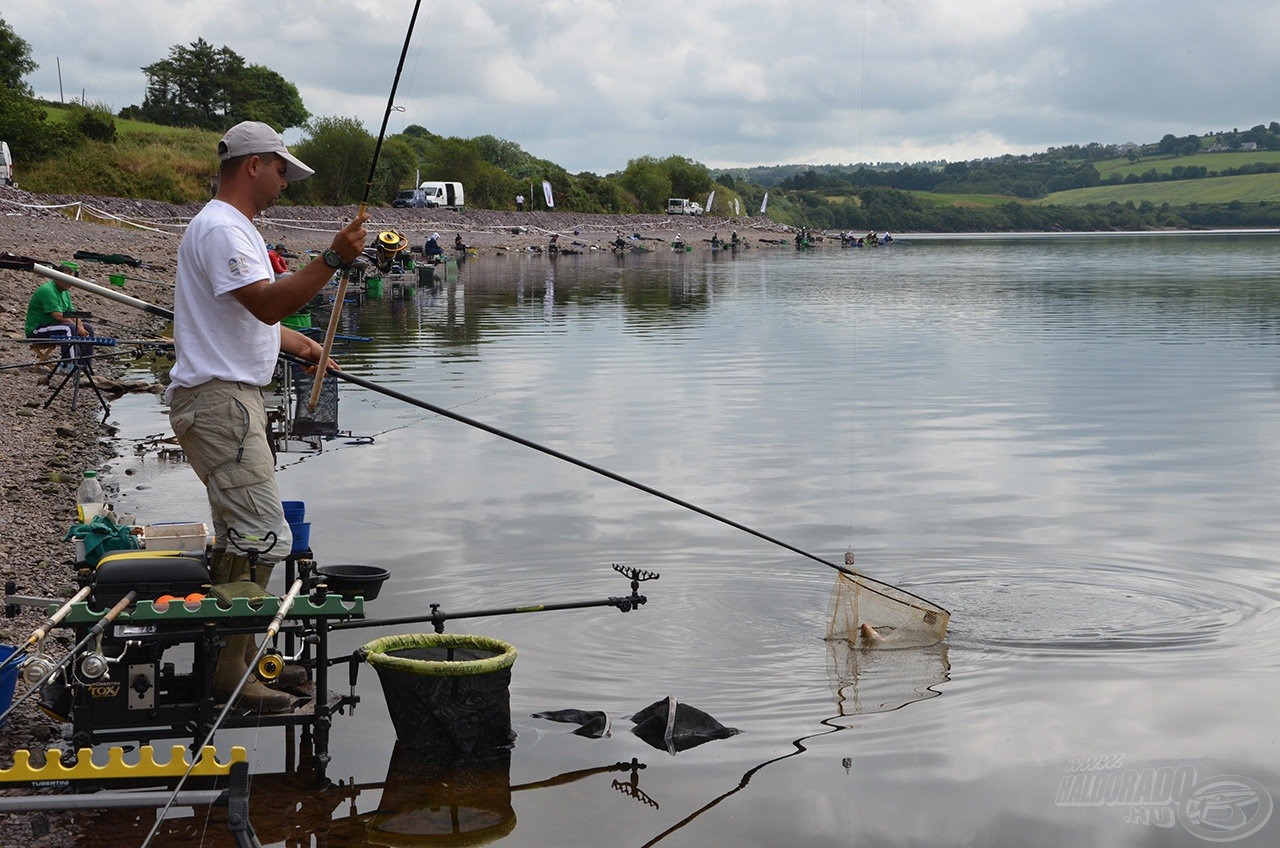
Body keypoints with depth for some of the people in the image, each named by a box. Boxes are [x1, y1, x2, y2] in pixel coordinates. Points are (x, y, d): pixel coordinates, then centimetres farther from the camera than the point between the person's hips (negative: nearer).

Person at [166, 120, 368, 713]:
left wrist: (298, 343, 25)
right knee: (263, 536, -14)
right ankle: (231, 670, -8)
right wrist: (332, 259, -30)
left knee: (240, 537, 17)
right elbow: (267, 304, -27)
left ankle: (241, 658, 25)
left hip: (232, 399, 12)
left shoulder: (232, 226, 21)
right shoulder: (220, 228, -15)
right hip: (219, 401, -12)